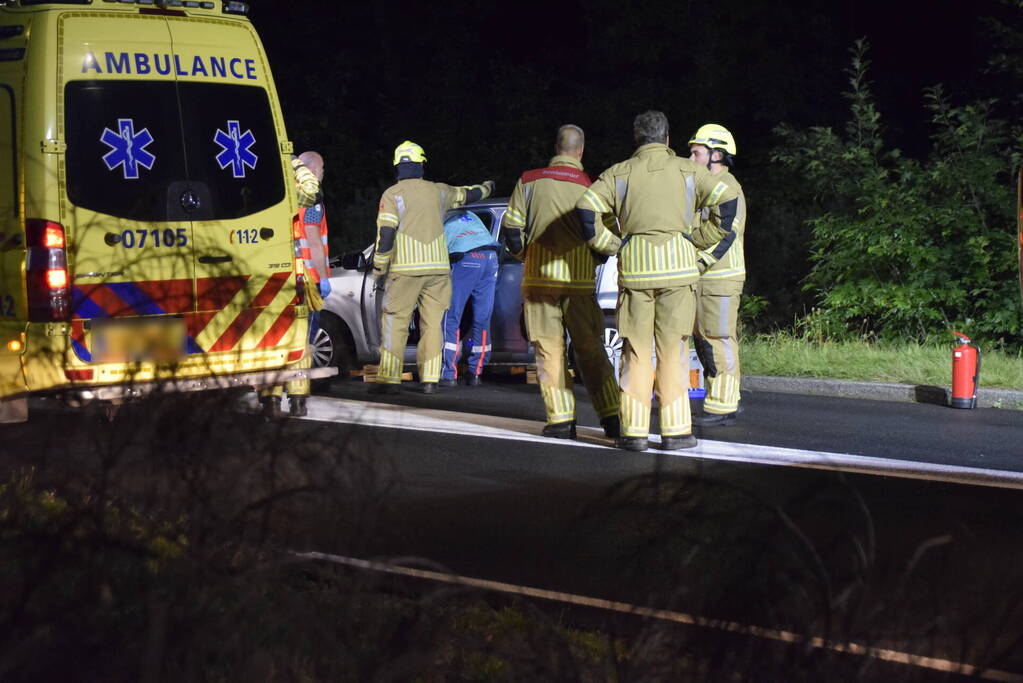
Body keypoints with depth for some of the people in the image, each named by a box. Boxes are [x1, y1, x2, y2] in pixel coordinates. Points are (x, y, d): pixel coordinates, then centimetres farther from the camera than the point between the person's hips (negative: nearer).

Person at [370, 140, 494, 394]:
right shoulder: (437, 191, 11)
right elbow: (468, 195, 29)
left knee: (394, 323, 0)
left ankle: (388, 379, -5)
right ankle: (430, 380, 5)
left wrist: (379, 269, -3)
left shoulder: (392, 195, -3)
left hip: (405, 269, -4)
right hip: (438, 268, 4)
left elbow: (385, 234, -11)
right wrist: (487, 187, 51)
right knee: (432, 324, 8)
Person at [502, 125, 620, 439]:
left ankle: (561, 419, -1)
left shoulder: (529, 181, 1)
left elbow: (511, 227, 1)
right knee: (590, 349, 7)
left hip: (539, 276, 0)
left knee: (549, 350, 4)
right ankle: (611, 416, 1)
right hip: (580, 280, 0)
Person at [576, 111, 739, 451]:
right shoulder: (689, 171, 6)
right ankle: (675, 430, 2)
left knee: (636, 350, 6)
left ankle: (633, 430, 3)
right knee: (673, 350, 3)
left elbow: (585, 209, -6)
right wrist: (700, 238, 2)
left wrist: (612, 245, 2)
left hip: (634, 268, 1)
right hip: (678, 267, -1)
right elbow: (728, 201, -4)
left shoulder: (619, 174, 7)